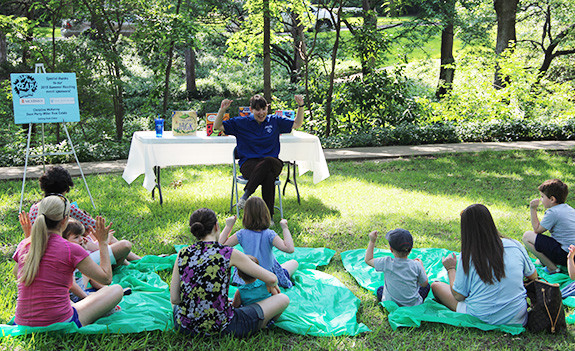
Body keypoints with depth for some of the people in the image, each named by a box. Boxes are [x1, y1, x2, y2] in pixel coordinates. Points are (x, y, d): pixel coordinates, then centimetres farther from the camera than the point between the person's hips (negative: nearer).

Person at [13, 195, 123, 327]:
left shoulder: (24, 245, 0)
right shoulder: (71, 250, -15)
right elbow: (106, 278, -4)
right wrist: (102, 242, 4)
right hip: (59, 325, -6)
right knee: (116, 289, 7)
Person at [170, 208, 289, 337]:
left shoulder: (183, 254, -2)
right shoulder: (229, 254, -10)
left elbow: (174, 299, 1)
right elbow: (271, 278, -5)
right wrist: (272, 285, 19)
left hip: (184, 326, 4)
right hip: (221, 328, -4)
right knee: (283, 299, 11)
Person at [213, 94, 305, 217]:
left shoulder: (275, 121, 16)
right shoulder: (241, 122, 11)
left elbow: (297, 124, 24)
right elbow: (217, 126, 10)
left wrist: (300, 106, 9)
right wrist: (222, 110, -8)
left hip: (272, 163, 2)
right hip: (248, 164, -2)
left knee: (268, 161, -39)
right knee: (268, 176, -38)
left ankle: (246, 194, -33)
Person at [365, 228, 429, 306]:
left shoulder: (386, 263, -21)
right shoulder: (416, 265, -18)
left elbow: (368, 260, -3)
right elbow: (424, 284, -1)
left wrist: (372, 241, -1)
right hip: (414, 306, 0)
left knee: (379, 289, 31)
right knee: (426, 286, 26)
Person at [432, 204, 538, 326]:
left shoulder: (467, 257, -15)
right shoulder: (515, 245, -6)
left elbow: (458, 296, -7)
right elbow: (533, 276, 9)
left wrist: (451, 269, 8)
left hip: (480, 319, -4)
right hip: (517, 318, 4)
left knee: (435, 285, 12)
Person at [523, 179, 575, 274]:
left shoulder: (553, 212, -14)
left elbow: (537, 229, -4)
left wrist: (533, 209, -3)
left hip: (566, 256, -10)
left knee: (527, 236, -9)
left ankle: (552, 267, -6)